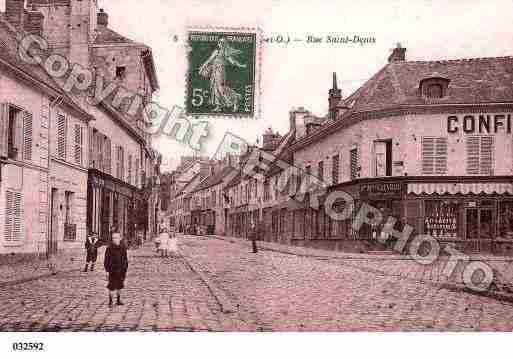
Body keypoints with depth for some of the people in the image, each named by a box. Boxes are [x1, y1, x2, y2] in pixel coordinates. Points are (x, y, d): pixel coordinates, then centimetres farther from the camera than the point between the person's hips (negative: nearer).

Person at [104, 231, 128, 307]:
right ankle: (110, 301, 7)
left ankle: (118, 300, 26)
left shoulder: (123, 247, 3)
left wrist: (125, 269, 11)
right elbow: (107, 259, -5)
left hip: (121, 270, 4)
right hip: (113, 270, -4)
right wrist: (107, 269, -9)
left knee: (120, 286, 14)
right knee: (112, 286, -4)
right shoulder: (110, 248, -9)